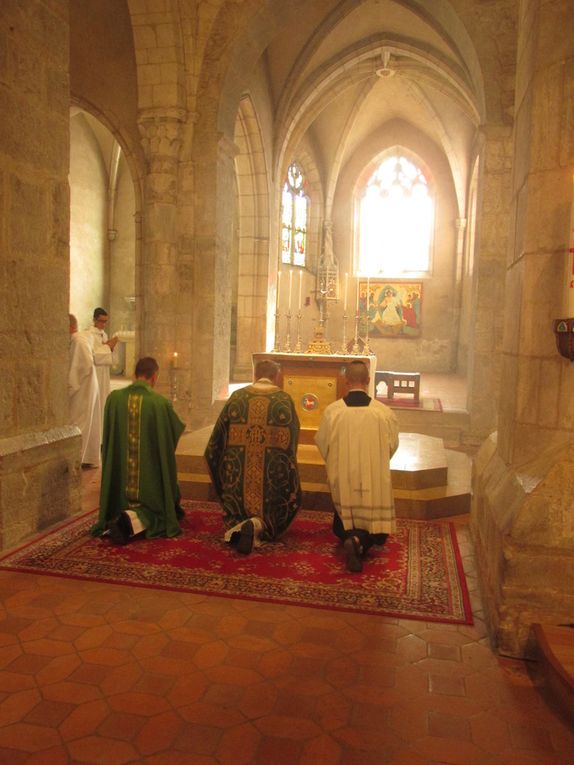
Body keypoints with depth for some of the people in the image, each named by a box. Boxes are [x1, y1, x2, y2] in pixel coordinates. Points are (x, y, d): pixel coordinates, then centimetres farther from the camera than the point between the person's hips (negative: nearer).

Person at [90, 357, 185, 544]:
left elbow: (108, 435, 7)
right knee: (154, 512, 10)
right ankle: (131, 520, -18)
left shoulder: (114, 398, -6)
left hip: (120, 478, 5)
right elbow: (177, 431, 3)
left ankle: (114, 521, 5)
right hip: (150, 477, -5)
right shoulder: (161, 403, -15)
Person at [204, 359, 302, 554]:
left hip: (238, 475, 2)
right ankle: (259, 526, -17)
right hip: (273, 476, -1)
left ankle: (237, 526, -12)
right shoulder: (285, 400, -1)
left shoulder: (237, 397, 2)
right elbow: (292, 442, 2)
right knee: (271, 516, 15)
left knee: (238, 511, 21)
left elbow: (217, 439, 7)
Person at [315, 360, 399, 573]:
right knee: (372, 523, 15)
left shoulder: (332, 411, -11)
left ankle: (350, 538, -12)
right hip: (375, 480, -1)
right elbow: (392, 445, 3)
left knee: (344, 525, 21)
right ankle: (361, 542, -17)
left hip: (342, 479, 1)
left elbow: (321, 443, 3)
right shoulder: (384, 412, -11)